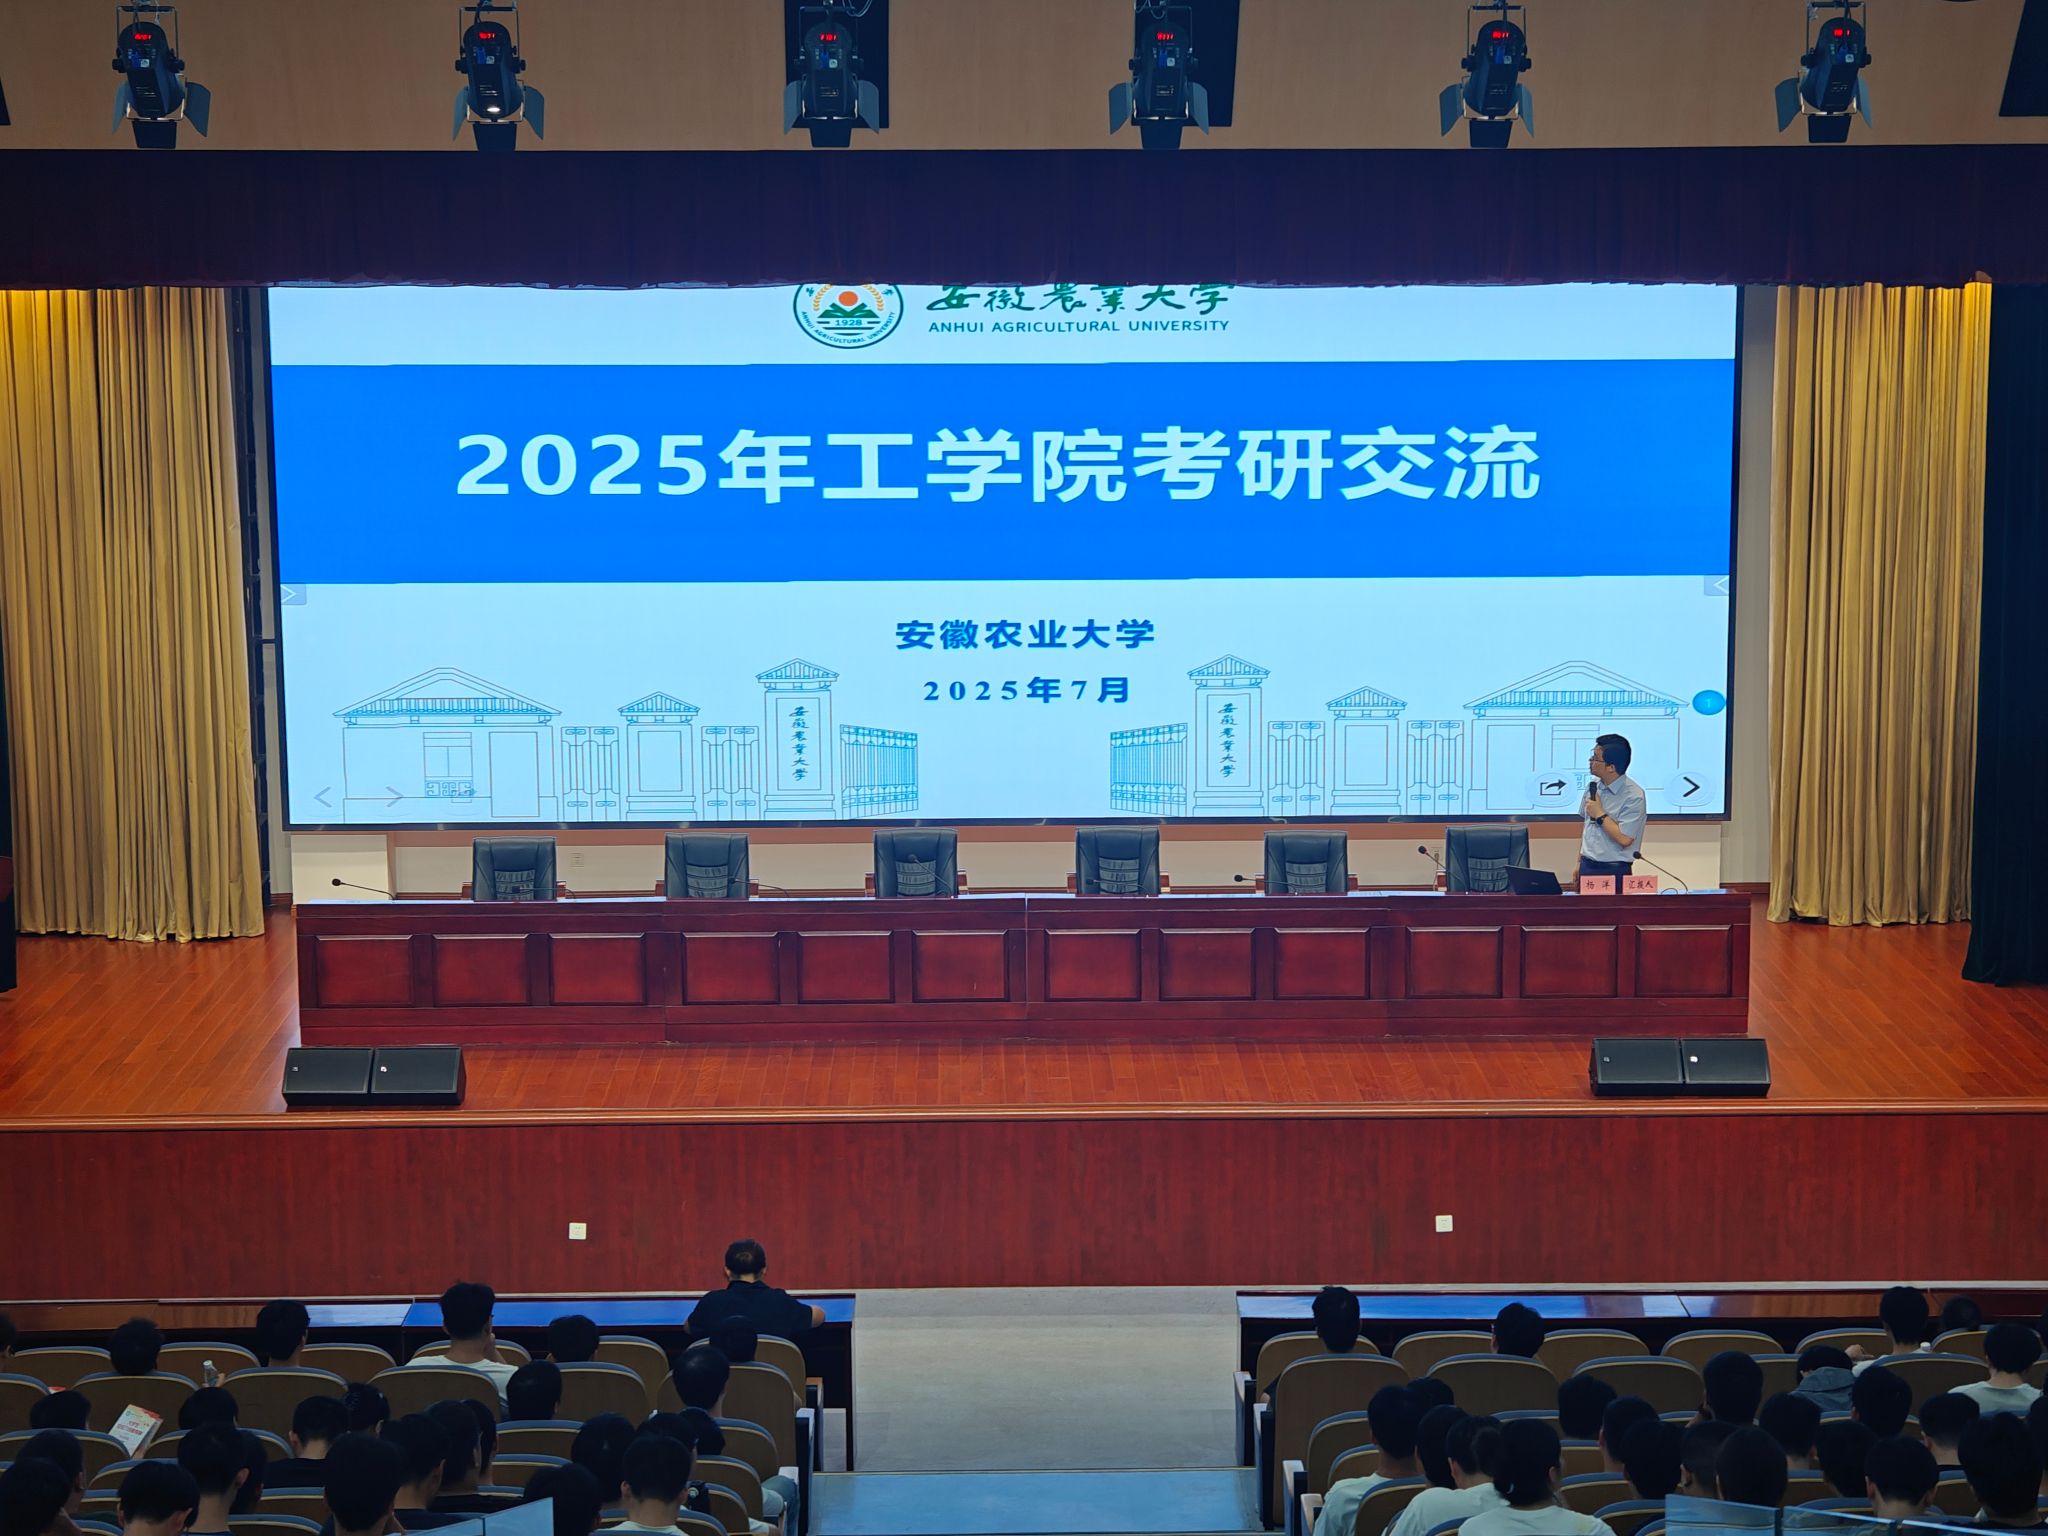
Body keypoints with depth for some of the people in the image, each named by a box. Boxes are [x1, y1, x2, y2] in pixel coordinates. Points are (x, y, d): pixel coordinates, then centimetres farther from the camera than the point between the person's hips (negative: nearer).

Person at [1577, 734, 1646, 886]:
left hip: (1614, 872, -6)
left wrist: (1600, 814, -13)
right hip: (1587, 867, 6)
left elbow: (1624, 839, -20)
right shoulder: (1592, 786, 6)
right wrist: (1579, 863, 15)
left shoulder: (1634, 796, -15)